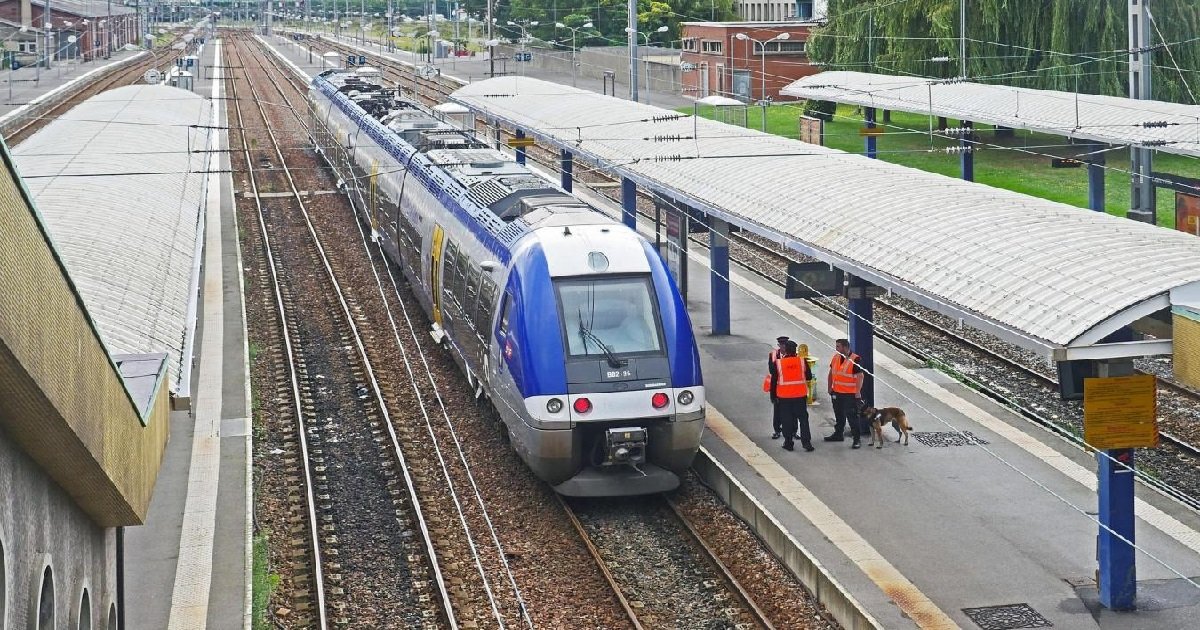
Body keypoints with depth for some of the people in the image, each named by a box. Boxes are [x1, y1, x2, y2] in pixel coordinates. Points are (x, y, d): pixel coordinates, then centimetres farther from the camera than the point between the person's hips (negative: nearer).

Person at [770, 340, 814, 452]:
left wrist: (773, 396, 5)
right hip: (800, 395, 1)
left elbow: (774, 381, -4)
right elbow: (809, 376, 4)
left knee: (787, 420, 9)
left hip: (784, 396, -1)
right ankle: (806, 442, 5)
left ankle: (788, 443, 13)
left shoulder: (778, 363, -8)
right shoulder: (802, 361, -6)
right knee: (803, 419, 8)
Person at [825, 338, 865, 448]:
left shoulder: (855, 360, -16)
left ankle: (857, 440, 0)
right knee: (839, 415, 20)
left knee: (852, 417, -5)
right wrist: (830, 388, 15)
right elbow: (831, 373, 16)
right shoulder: (835, 357, 6)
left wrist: (858, 392, -21)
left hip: (850, 394, -7)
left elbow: (860, 376, -17)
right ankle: (838, 434, 36)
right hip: (836, 393, 7)